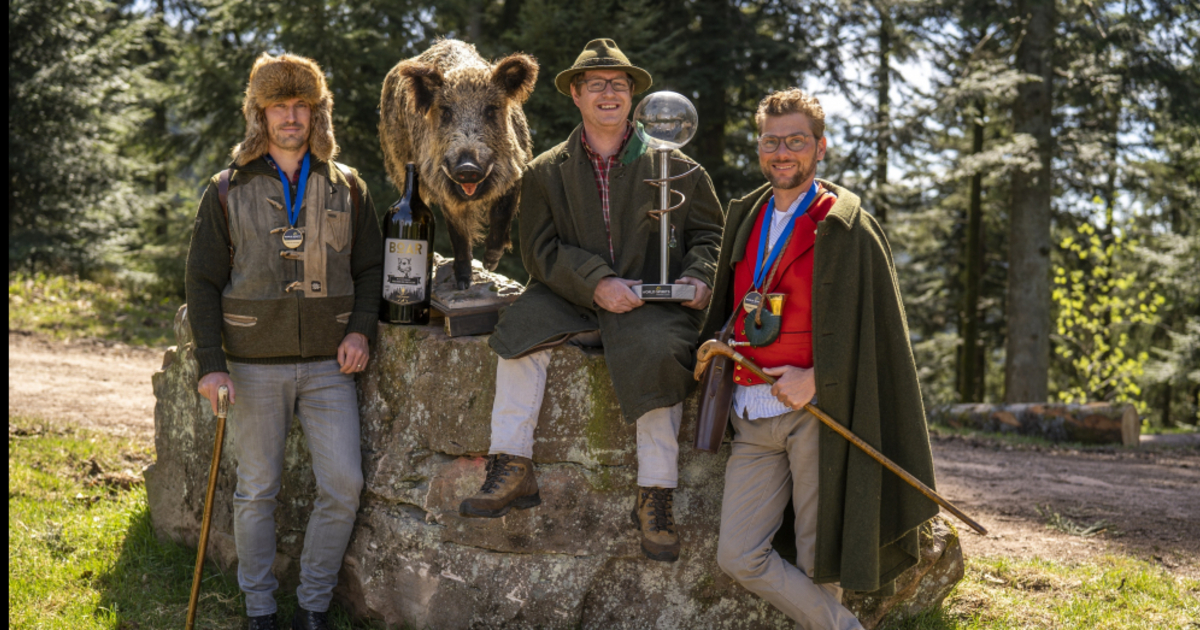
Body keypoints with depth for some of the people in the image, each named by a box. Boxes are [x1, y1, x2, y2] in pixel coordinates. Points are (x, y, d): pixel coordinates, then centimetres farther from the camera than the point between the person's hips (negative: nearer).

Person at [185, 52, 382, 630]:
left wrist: (361, 329, -4)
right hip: (256, 366, -1)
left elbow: (370, 267, 13)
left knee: (343, 485, -4)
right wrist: (210, 362, -6)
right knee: (257, 491, 5)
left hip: (328, 365, 1)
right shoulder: (228, 191, 3)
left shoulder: (346, 187, 8)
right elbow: (202, 281, 3)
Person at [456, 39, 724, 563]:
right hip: (571, 302, 2)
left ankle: (655, 497, -21)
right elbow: (540, 250, 1)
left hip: (651, 302, -2)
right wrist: (596, 283, -16)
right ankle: (511, 469, -21)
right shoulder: (546, 172, 11)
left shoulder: (673, 166, 10)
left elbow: (710, 232, 12)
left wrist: (698, 276, -10)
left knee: (659, 356, -32)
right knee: (523, 327, -26)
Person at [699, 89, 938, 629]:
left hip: (815, 411, -6)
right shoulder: (745, 218, 15)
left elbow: (873, 325, -7)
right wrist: (714, 341, 7)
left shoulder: (846, 224, -2)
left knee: (817, 561, 1)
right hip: (752, 416, 6)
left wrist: (816, 378, -16)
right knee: (737, 555, 1)